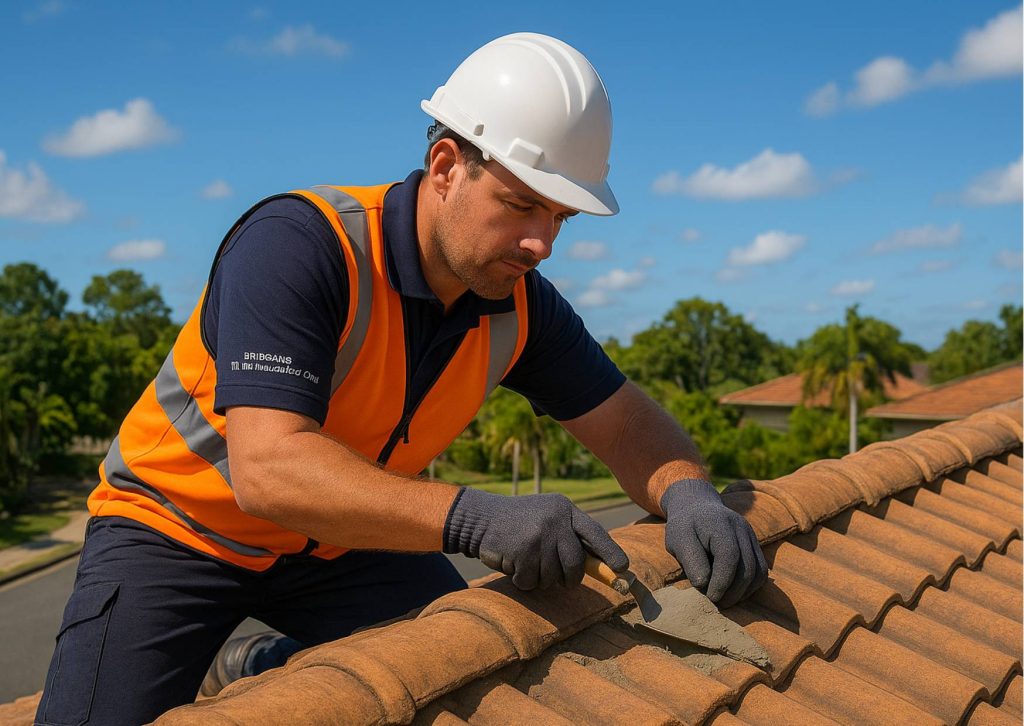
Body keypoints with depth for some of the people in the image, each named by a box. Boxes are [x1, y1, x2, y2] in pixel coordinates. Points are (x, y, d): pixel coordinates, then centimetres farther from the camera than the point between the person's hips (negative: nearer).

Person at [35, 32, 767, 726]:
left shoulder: (520, 304, -12)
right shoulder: (294, 246, -31)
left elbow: (624, 421, -4)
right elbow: (267, 468, -40)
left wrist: (689, 495, -26)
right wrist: (473, 517, -51)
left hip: (338, 540, 5)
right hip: (176, 522, -5)